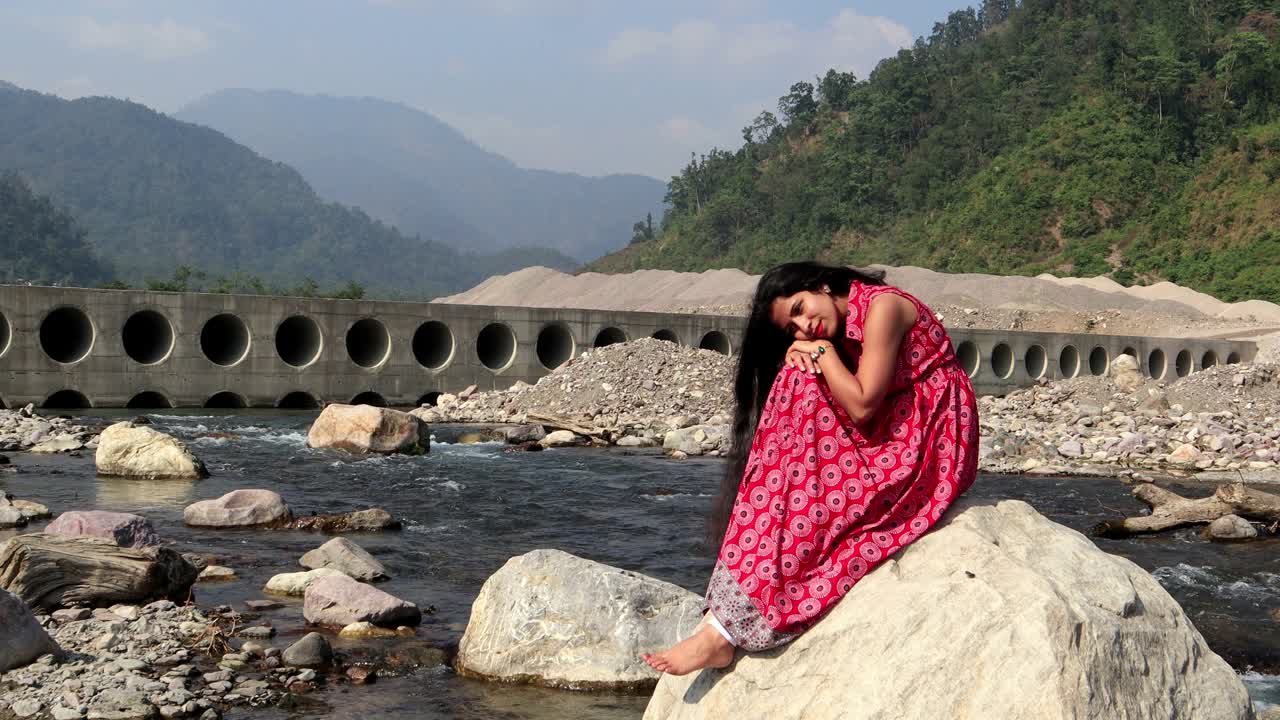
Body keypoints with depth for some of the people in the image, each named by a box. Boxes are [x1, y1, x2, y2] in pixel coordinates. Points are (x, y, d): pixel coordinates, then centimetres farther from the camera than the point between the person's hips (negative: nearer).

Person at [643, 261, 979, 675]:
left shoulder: (882, 305, -13)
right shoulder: (838, 335, 14)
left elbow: (862, 406, -19)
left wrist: (822, 350, -8)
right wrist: (804, 355, -11)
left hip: (933, 439, -8)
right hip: (889, 436, 8)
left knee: (808, 493, -21)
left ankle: (728, 629, -20)